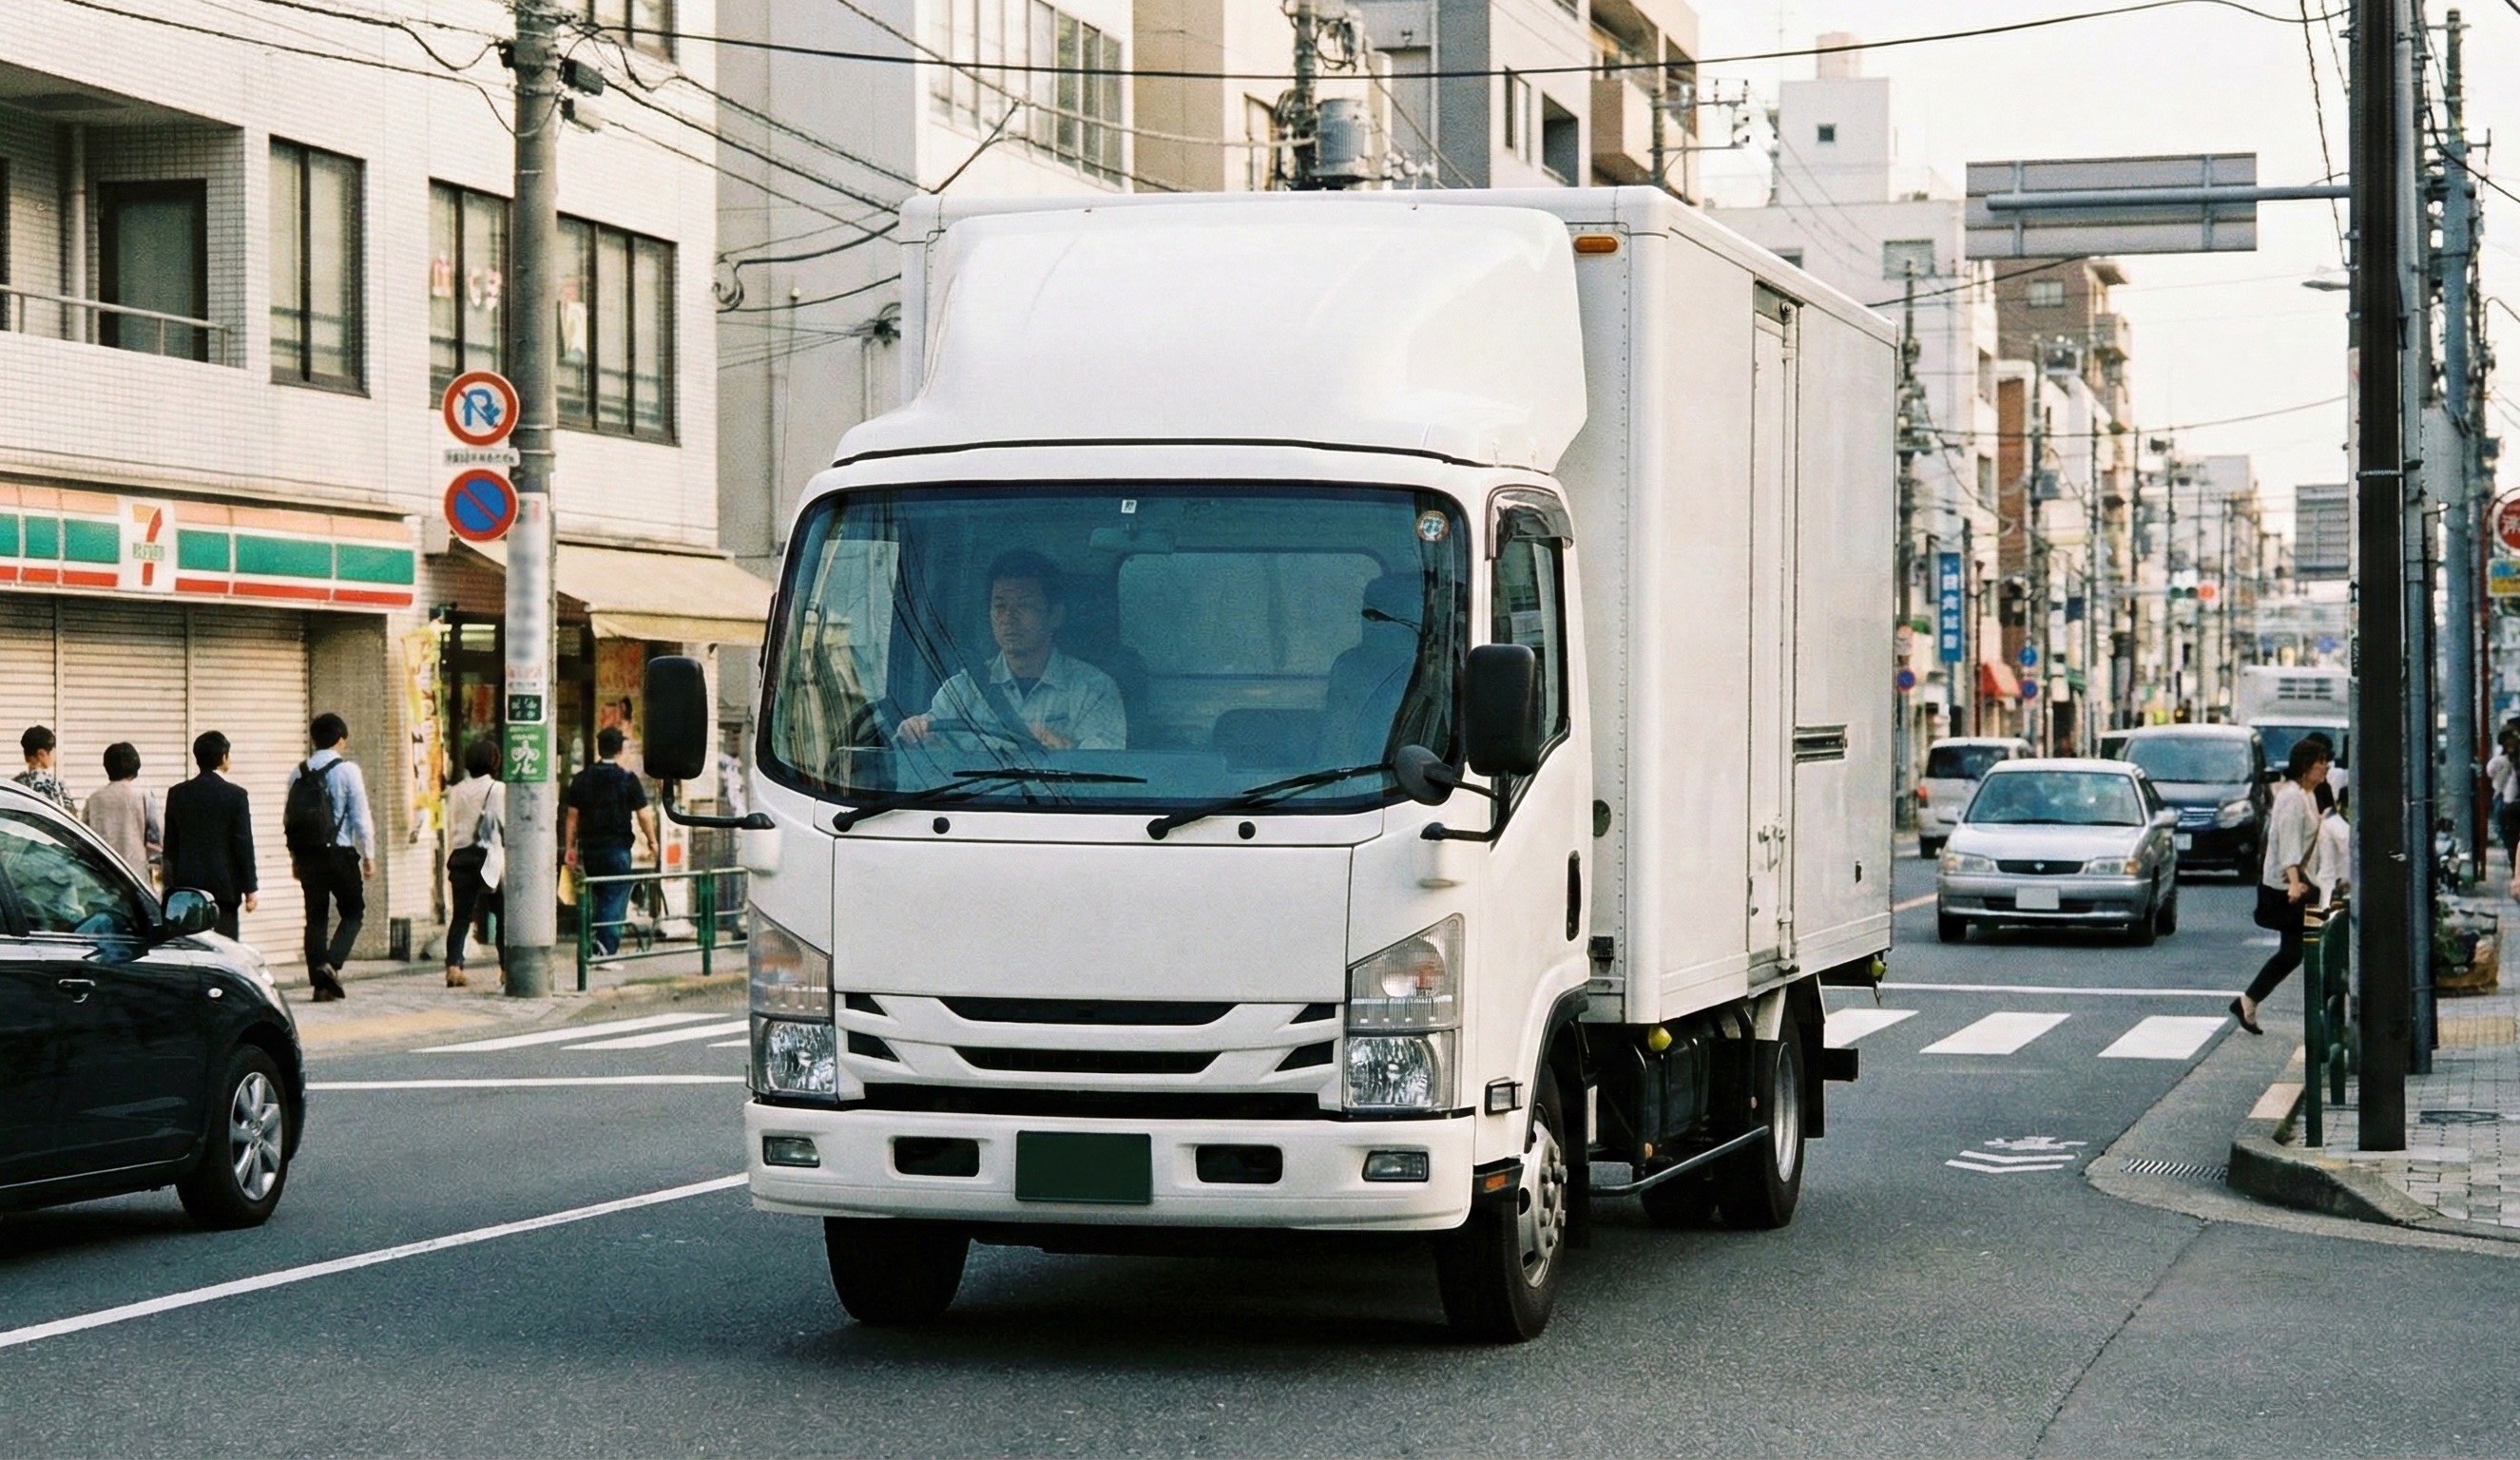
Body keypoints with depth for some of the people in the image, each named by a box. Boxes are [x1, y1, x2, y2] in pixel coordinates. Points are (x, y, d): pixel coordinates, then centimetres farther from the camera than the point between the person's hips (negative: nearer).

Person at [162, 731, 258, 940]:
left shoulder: (177, 793, 4)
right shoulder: (235, 795, -7)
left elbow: (170, 845, 8)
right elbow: (244, 845, -6)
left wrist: (172, 886, 17)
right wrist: (250, 889, 0)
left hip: (186, 885, 4)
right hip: (223, 887, -3)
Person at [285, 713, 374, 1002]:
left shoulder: (298, 773, 7)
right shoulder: (347, 770, -7)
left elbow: (289, 817, 9)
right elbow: (361, 816, -8)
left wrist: (295, 857, 17)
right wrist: (369, 855, -1)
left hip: (307, 855, 5)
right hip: (339, 853, -5)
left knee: (315, 916, 9)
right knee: (353, 912, 8)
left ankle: (319, 983, 7)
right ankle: (331, 964, -12)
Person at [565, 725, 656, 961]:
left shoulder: (582, 779, 5)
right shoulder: (627, 779, -6)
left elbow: (573, 816, 6)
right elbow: (644, 815, -5)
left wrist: (570, 847, 11)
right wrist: (652, 841, 8)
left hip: (589, 848, 4)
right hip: (617, 848, -4)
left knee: (596, 899, 16)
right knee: (614, 899, -3)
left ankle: (594, 948, 18)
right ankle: (607, 950, -11)